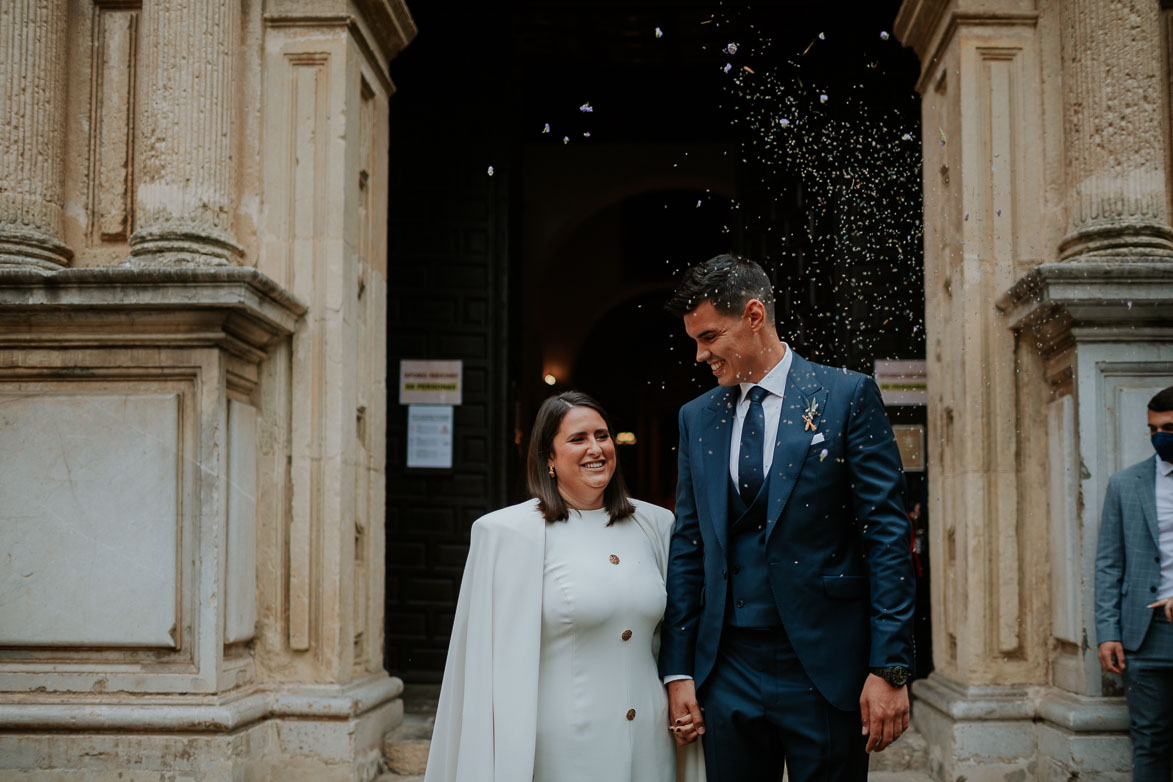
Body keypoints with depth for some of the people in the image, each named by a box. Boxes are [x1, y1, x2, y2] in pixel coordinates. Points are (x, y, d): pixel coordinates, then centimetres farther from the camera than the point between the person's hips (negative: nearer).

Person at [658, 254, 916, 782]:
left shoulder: (848, 395, -3)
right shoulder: (697, 417, 10)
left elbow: (886, 532, -6)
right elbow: (688, 546, 11)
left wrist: (890, 668, -12)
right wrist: (678, 670, 4)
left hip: (825, 671, -4)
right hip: (726, 674, 4)